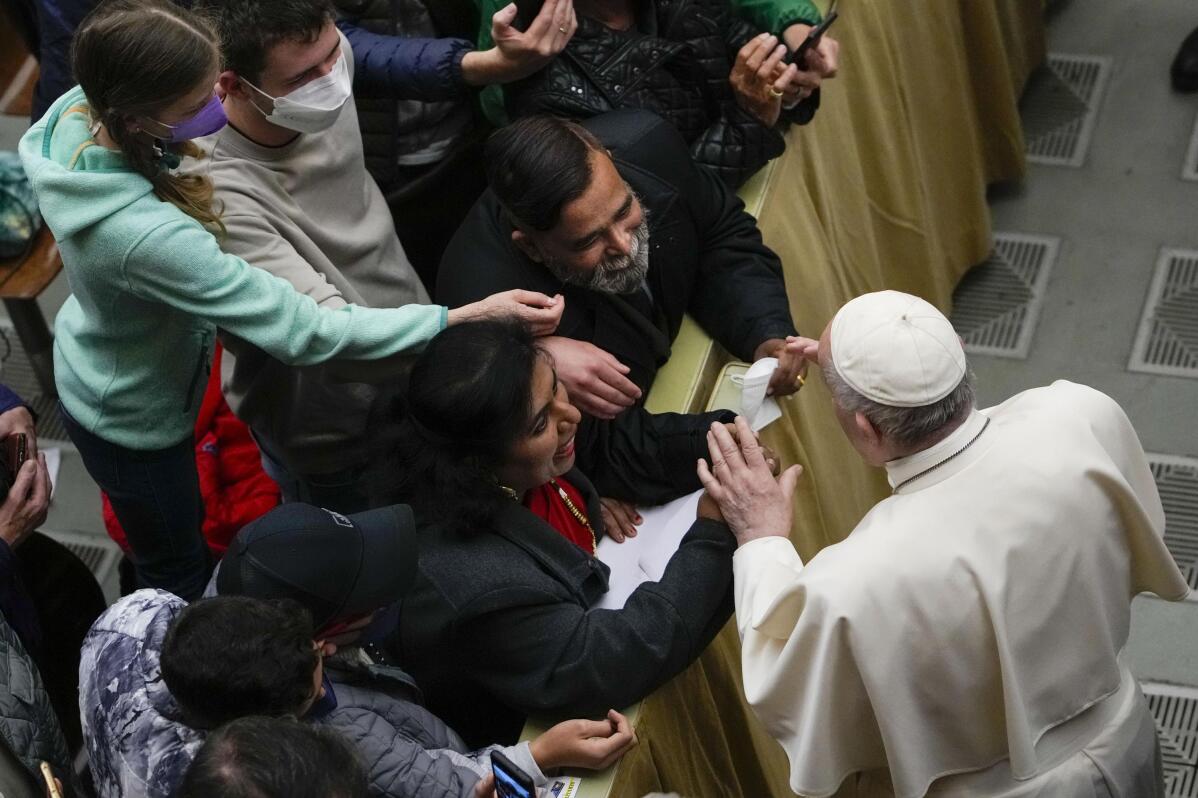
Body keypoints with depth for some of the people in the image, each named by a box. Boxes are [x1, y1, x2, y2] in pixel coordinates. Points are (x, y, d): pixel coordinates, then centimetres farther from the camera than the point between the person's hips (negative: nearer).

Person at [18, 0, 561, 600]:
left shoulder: (78, 111, -24)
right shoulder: (147, 235, -48)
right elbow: (304, 332, -43)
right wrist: (466, 318, -41)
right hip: (134, 422, -7)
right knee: (179, 573, 24)